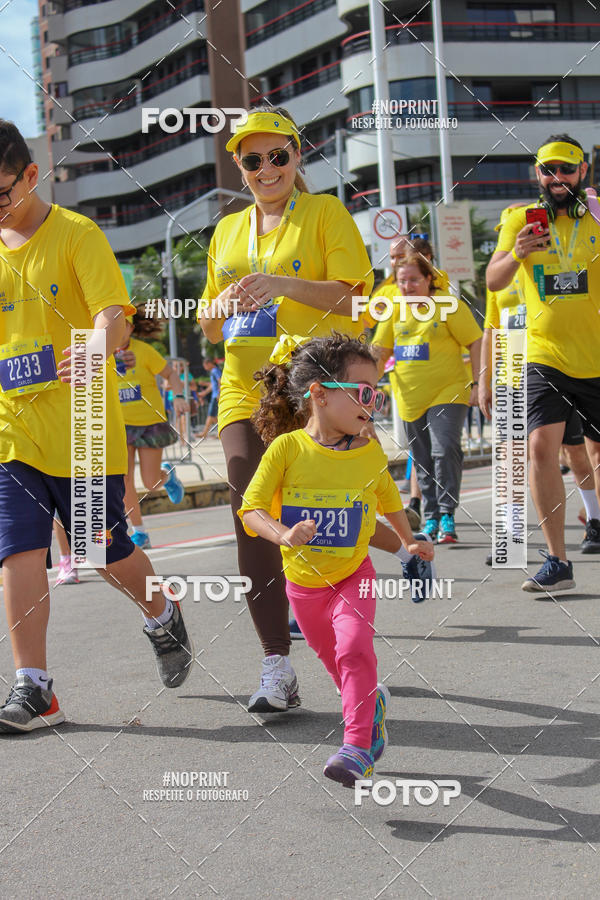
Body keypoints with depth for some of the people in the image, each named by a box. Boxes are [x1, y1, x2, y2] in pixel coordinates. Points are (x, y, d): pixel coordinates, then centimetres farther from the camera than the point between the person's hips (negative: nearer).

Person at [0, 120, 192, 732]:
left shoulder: (76, 234, -5)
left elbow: (113, 312, -18)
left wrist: (97, 350, -39)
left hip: (82, 429, -4)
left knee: (105, 550, 7)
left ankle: (163, 616, 37)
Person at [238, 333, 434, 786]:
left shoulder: (371, 452, -7)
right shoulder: (286, 448, -16)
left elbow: (389, 500, 14)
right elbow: (252, 509, -17)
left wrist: (410, 542, 23)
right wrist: (283, 534, -35)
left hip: (353, 575, -1)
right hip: (303, 582, 1)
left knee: (354, 650, -24)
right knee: (336, 661, 18)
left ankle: (358, 747, -23)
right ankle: (373, 703, 48)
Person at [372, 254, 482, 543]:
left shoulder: (449, 306, -5)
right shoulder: (394, 311, 9)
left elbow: (476, 343, -5)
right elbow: (379, 351, 14)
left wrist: (479, 384, -11)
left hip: (447, 393, -5)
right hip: (410, 398, 5)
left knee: (445, 450, -21)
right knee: (422, 462, 12)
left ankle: (447, 515, -18)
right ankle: (431, 520, 22)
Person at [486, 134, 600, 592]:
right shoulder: (521, 219, 5)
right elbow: (494, 281, -3)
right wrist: (516, 254, -22)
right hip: (546, 355, -1)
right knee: (542, 445, -15)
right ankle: (557, 562, -10)